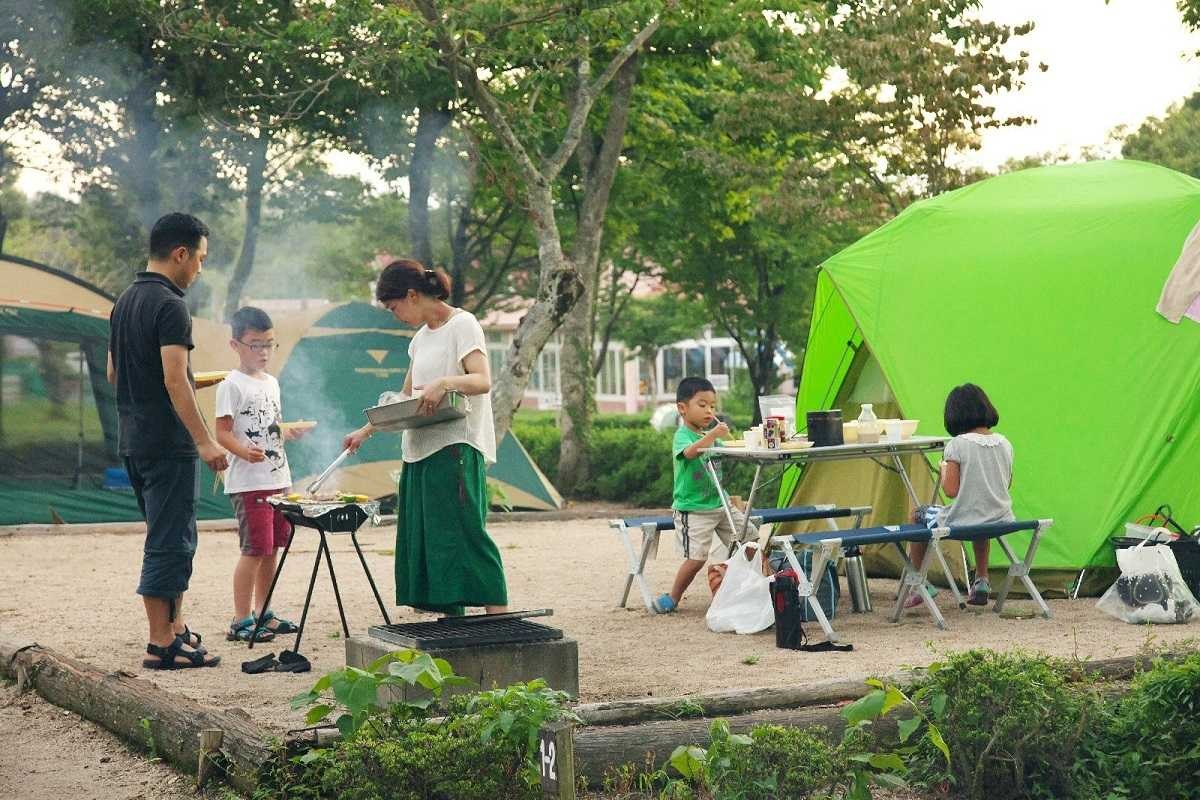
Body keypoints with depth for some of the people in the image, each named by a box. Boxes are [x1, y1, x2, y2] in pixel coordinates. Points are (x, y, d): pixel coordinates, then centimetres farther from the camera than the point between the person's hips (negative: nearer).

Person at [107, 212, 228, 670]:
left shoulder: (125, 301, 13)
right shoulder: (170, 306, -15)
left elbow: (113, 373, 19)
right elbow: (174, 381, -22)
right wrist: (204, 441, -21)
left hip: (133, 439, 9)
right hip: (167, 444, -9)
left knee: (172, 539, 18)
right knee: (169, 543, -4)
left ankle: (174, 628, 26)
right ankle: (162, 646, -1)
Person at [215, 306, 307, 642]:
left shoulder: (272, 382, 16)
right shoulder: (232, 385, -9)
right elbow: (223, 432, -14)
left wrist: (289, 432, 5)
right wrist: (244, 451, -31)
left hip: (277, 478, 8)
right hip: (247, 482, -8)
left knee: (272, 548, 12)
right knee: (254, 549, -10)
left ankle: (262, 612, 23)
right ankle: (240, 621, -6)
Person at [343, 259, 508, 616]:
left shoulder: (462, 325, -4)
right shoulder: (421, 337, 20)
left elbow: (483, 380, -16)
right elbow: (405, 397, 27)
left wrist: (444, 382, -33)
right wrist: (365, 431, 25)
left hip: (455, 449, -9)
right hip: (420, 449, 9)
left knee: (464, 531, -16)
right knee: (425, 539, 4)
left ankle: (499, 620, -17)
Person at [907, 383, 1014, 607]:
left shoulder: (957, 446, -15)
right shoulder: (1004, 444, 2)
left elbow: (950, 490, -17)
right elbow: (1006, 484, 14)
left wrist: (944, 468, 1)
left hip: (962, 523, -5)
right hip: (1000, 521, 5)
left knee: (918, 516, 22)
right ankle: (982, 583, 40)